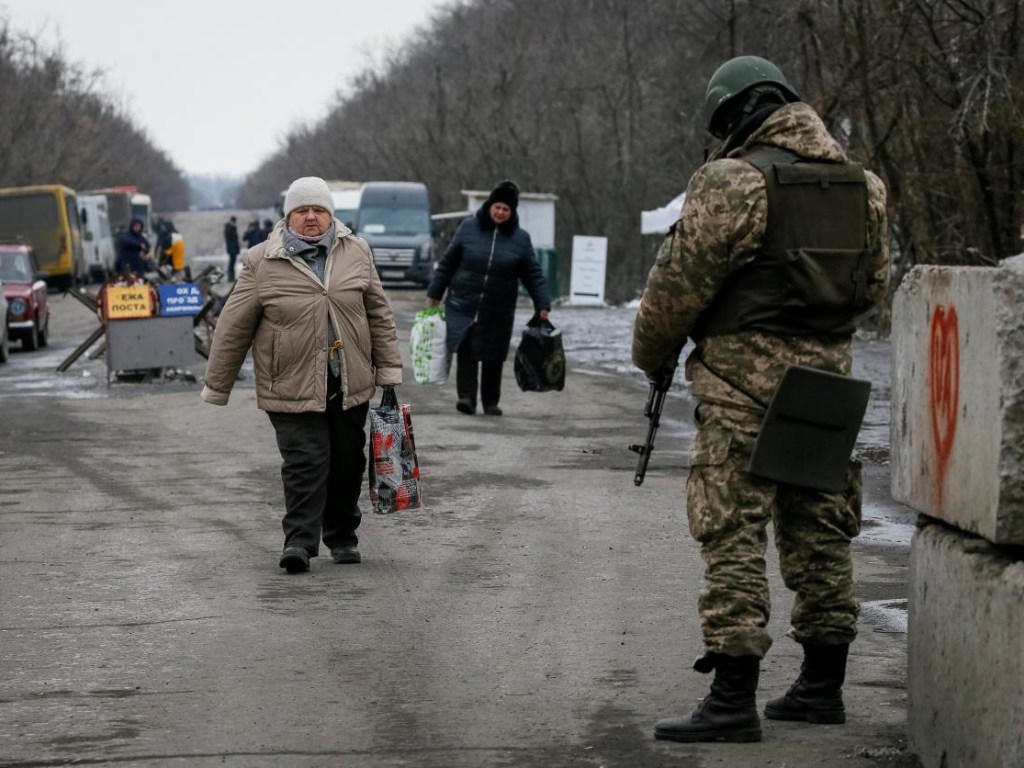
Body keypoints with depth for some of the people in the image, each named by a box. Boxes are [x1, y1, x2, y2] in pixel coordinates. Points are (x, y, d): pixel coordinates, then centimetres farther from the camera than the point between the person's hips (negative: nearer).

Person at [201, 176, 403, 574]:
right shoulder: (261, 262, -4)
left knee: (348, 463, 11)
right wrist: (216, 388, 2)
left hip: (350, 386, 4)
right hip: (292, 388, -3)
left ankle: (342, 538, 25)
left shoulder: (356, 253, 6)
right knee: (305, 463, -12)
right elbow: (233, 328, 0)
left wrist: (389, 369, 8)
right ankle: (300, 541, -12)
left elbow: (379, 314, 11)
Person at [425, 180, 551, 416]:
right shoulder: (469, 227, 0)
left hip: (498, 313, 1)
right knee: (466, 351, -16)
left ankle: (491, 403, 18)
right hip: (463, 306, -1)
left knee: (493, 357, 6)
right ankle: (466, 398, -19)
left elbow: (533, 275, 6)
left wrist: (542, 305, -1)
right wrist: (434, 294, 9)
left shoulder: (520, 238, 2)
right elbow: (447, 262, 7)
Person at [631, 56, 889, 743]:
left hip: (746, 378, -7)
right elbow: (874, 283, 17)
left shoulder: (733, 180, -11)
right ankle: (822, 686, 22)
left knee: (733, 534, -5)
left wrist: (654, 356, 7)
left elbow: (680, 281, -9)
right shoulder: (860, 183, 10)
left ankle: (733, 701, -9)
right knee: (820, 531, 14)